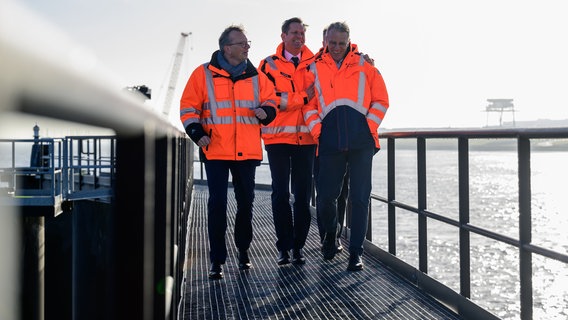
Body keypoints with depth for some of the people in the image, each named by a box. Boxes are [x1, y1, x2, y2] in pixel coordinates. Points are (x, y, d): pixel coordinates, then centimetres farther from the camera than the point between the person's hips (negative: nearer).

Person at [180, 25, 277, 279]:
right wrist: (196, 132, -11)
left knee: (246, 202, 12)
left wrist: (266, 112, -7)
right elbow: (188, 107, 2)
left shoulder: (256, 76, 8)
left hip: (247, 152, 3)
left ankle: (243, 249, 31)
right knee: (217, 203, -3)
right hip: (216, 151, -3)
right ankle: (217, 259, 6)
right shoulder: (203, 74, 0)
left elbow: (270, 100, 15)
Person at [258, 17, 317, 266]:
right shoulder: (269, 65, 3)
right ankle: (284, 246, 9)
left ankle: (298, 245, 12)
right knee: (281, 192, 0)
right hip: (278, 136, -2)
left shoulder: (314, 63, 10)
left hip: (306, 137, 2)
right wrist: (302, 98, -11)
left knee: (303, 193, 4)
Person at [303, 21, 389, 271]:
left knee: (359, 197, 0)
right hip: (330, 142, 1)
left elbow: (381, 100, 8)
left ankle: (356, 252, 9)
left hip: (361, 141, -1)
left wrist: (369, 127, -2)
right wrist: (317, 130, -1)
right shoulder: (315, 69, 12)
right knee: (326, 196, 3)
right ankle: (330, 233, 34)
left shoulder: (364, 65, 9)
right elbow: (309, 105, 11)